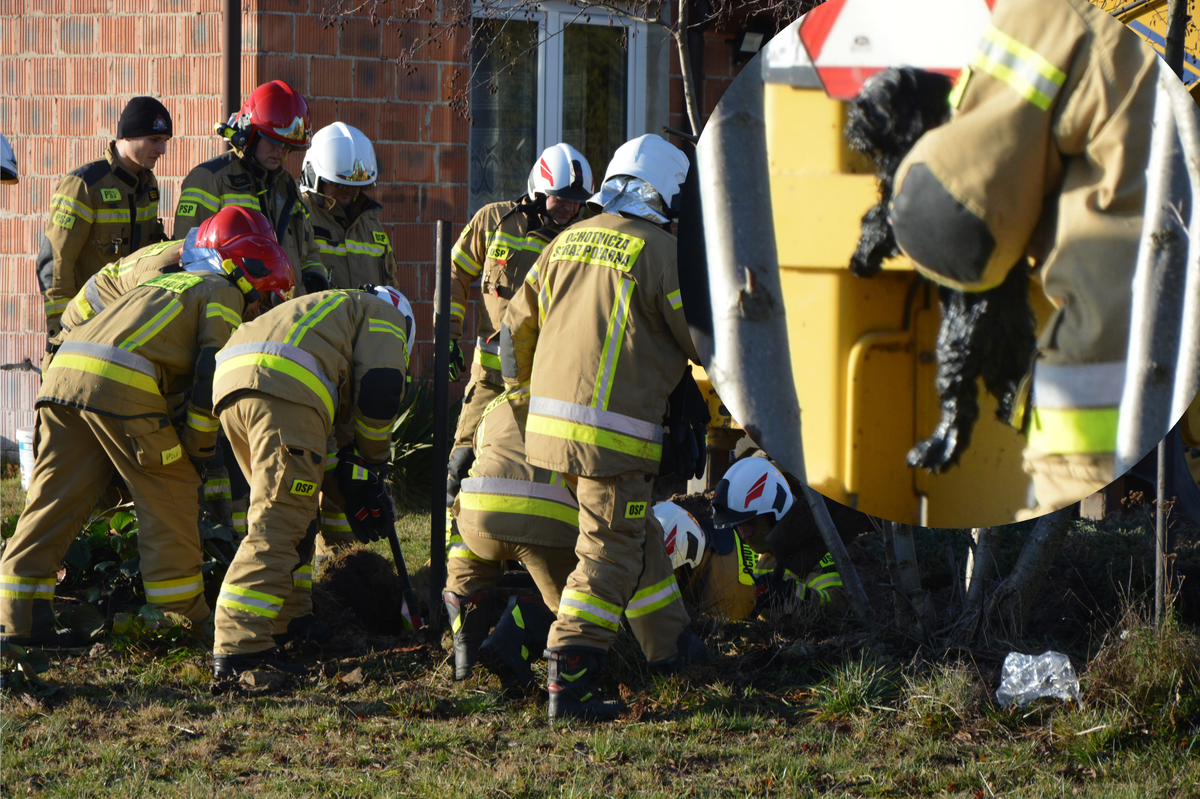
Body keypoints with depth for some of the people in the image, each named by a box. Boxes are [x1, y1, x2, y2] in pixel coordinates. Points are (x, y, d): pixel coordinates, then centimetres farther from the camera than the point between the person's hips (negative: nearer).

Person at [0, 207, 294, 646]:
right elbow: (211, 375, -1)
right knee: (169, 497, 5)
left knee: (55, 498, 7)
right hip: (121, 386, -8)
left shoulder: (165, 283, 36)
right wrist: (198, 451, 7)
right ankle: (183, 618, 9)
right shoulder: (224, 294, 12)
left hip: (64, 369, 8)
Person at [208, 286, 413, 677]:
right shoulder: (384, 314, 23)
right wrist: (375, 460, 20)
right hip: (285, 388, -8)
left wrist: (346, 470, 32)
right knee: (278, 525, -13)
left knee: (295, 513, 25)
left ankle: (291, 619, 30)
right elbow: (378, 391, 6)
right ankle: (239, 645, -23)